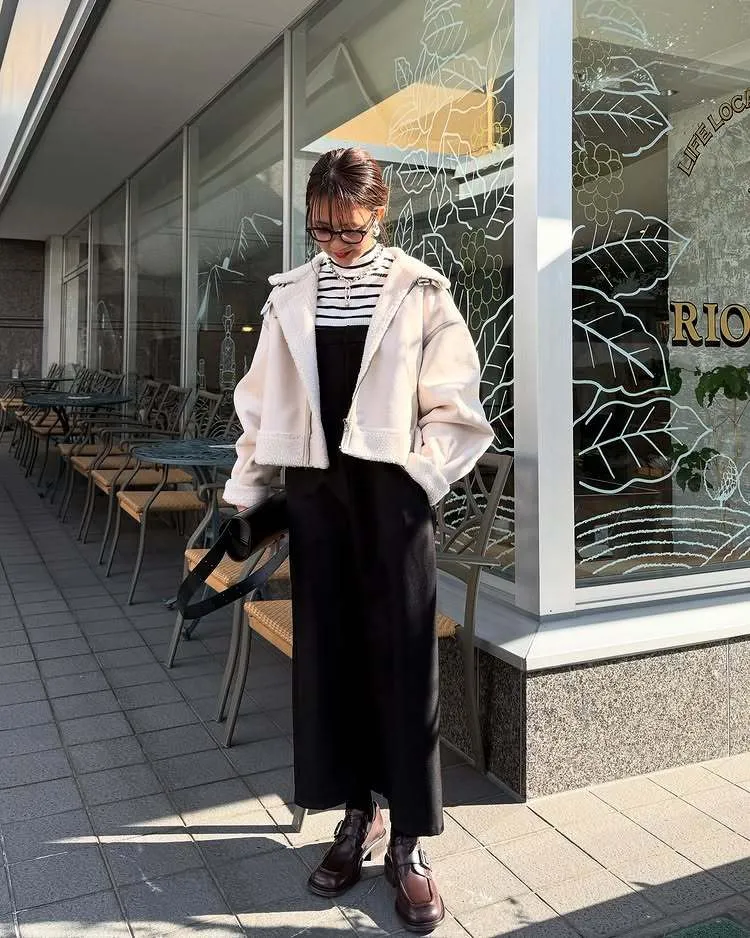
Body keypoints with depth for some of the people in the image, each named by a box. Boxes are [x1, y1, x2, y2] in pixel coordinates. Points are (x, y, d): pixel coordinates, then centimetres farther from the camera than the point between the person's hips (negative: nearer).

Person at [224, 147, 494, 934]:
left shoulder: (420, 291, -1)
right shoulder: (290, 295, 8)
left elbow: (453, 403, -1)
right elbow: (263, 401, 11)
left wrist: (420, 478, -10)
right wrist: (244, 491, 9)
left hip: (389, 488, -3)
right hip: (315, 487, 3)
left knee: (401, 655, 1)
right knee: (326, 649, 7)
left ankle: (408, 840, 14)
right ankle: (356, 814, 25)